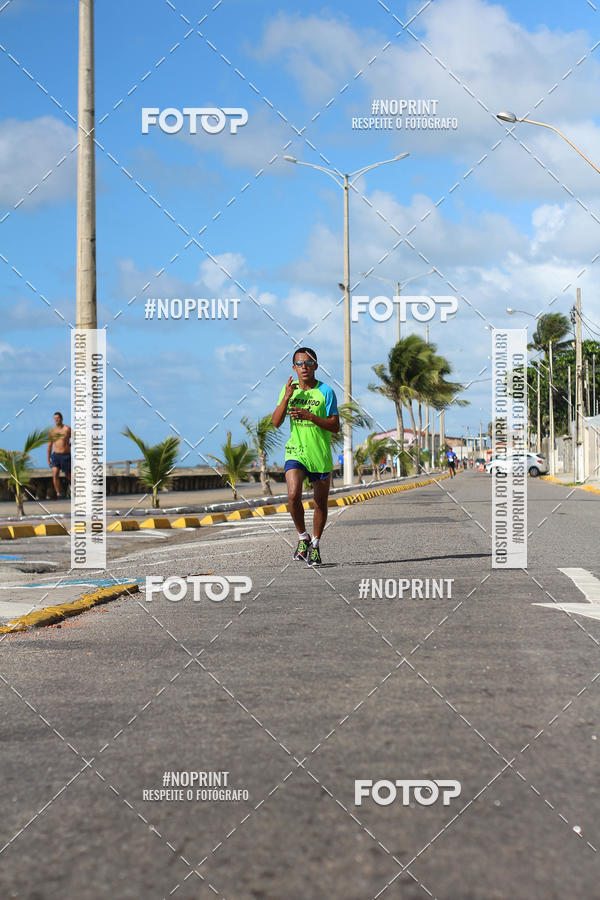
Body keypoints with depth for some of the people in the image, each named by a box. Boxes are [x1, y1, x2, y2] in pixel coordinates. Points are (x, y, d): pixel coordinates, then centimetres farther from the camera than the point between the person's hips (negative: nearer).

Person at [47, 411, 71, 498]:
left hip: (66, 455, -2)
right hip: (55, 455, 3)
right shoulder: (52, 431, 7)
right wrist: (48, 459, 13)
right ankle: (58, 494, -15)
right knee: (55, 474, -17)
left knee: (68, 476, 8)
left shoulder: (67, 429, -6)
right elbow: (49, 445, 13)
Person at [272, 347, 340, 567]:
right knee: (293, 495, -20)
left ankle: (315, 545, 27)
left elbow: (335, 427, -8)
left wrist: (309, 416, -20)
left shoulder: (325, 392, -5)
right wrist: (286, 397, -12)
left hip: (321, 456, -1)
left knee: (320, 503, 7)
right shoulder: (288, 389, 5)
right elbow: (276, 422, 1)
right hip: (295, 452, 1)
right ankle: (303, 538, 2)